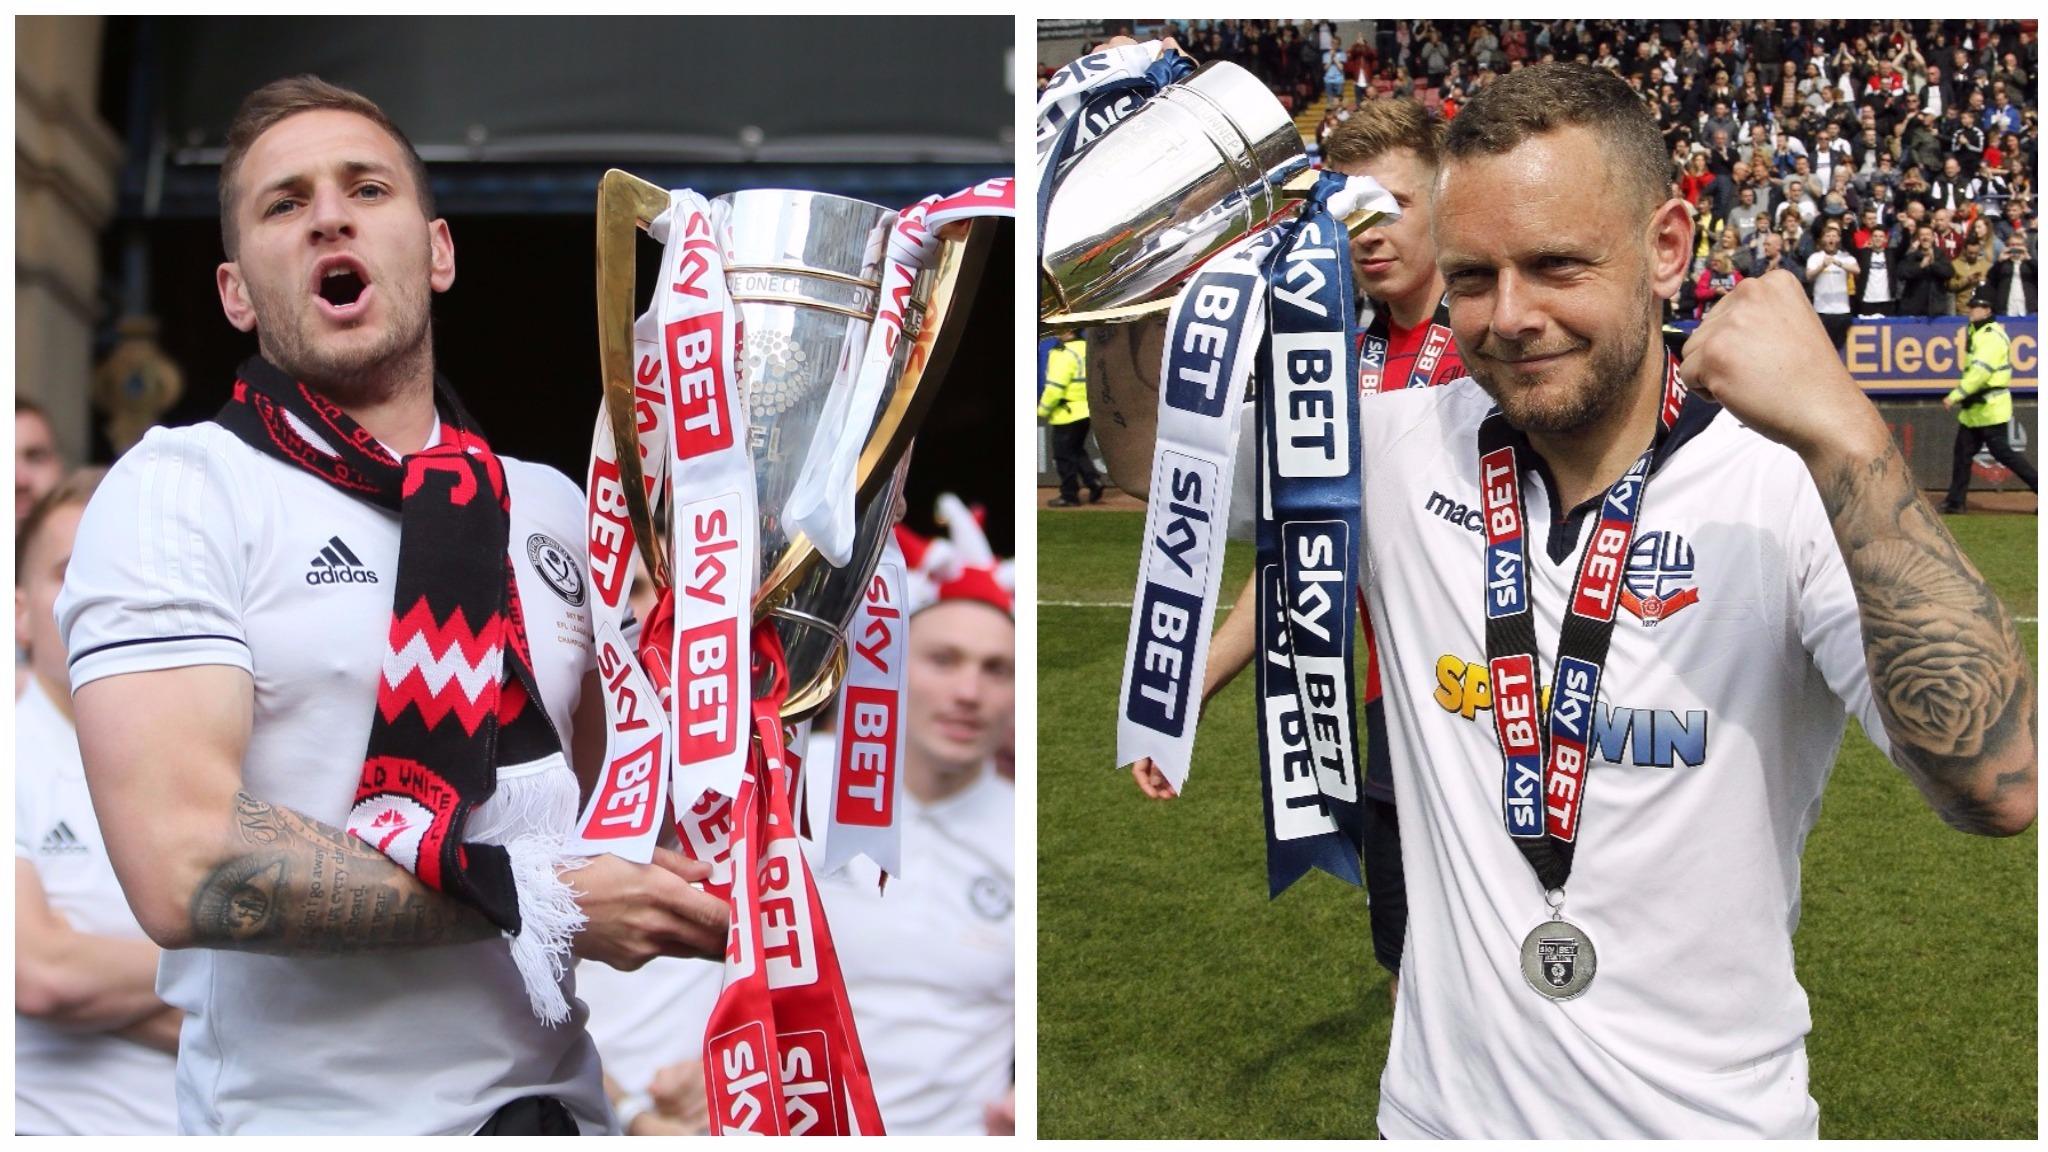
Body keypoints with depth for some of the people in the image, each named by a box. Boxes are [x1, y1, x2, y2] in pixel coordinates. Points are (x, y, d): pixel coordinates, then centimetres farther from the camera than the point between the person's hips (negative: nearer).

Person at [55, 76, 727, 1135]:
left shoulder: (550, 510, 8)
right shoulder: (177, 492, -9)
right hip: (303, 1112, -5)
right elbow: (186, 868, -20)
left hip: (554, 1092, 5)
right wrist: (539, 900, -18)